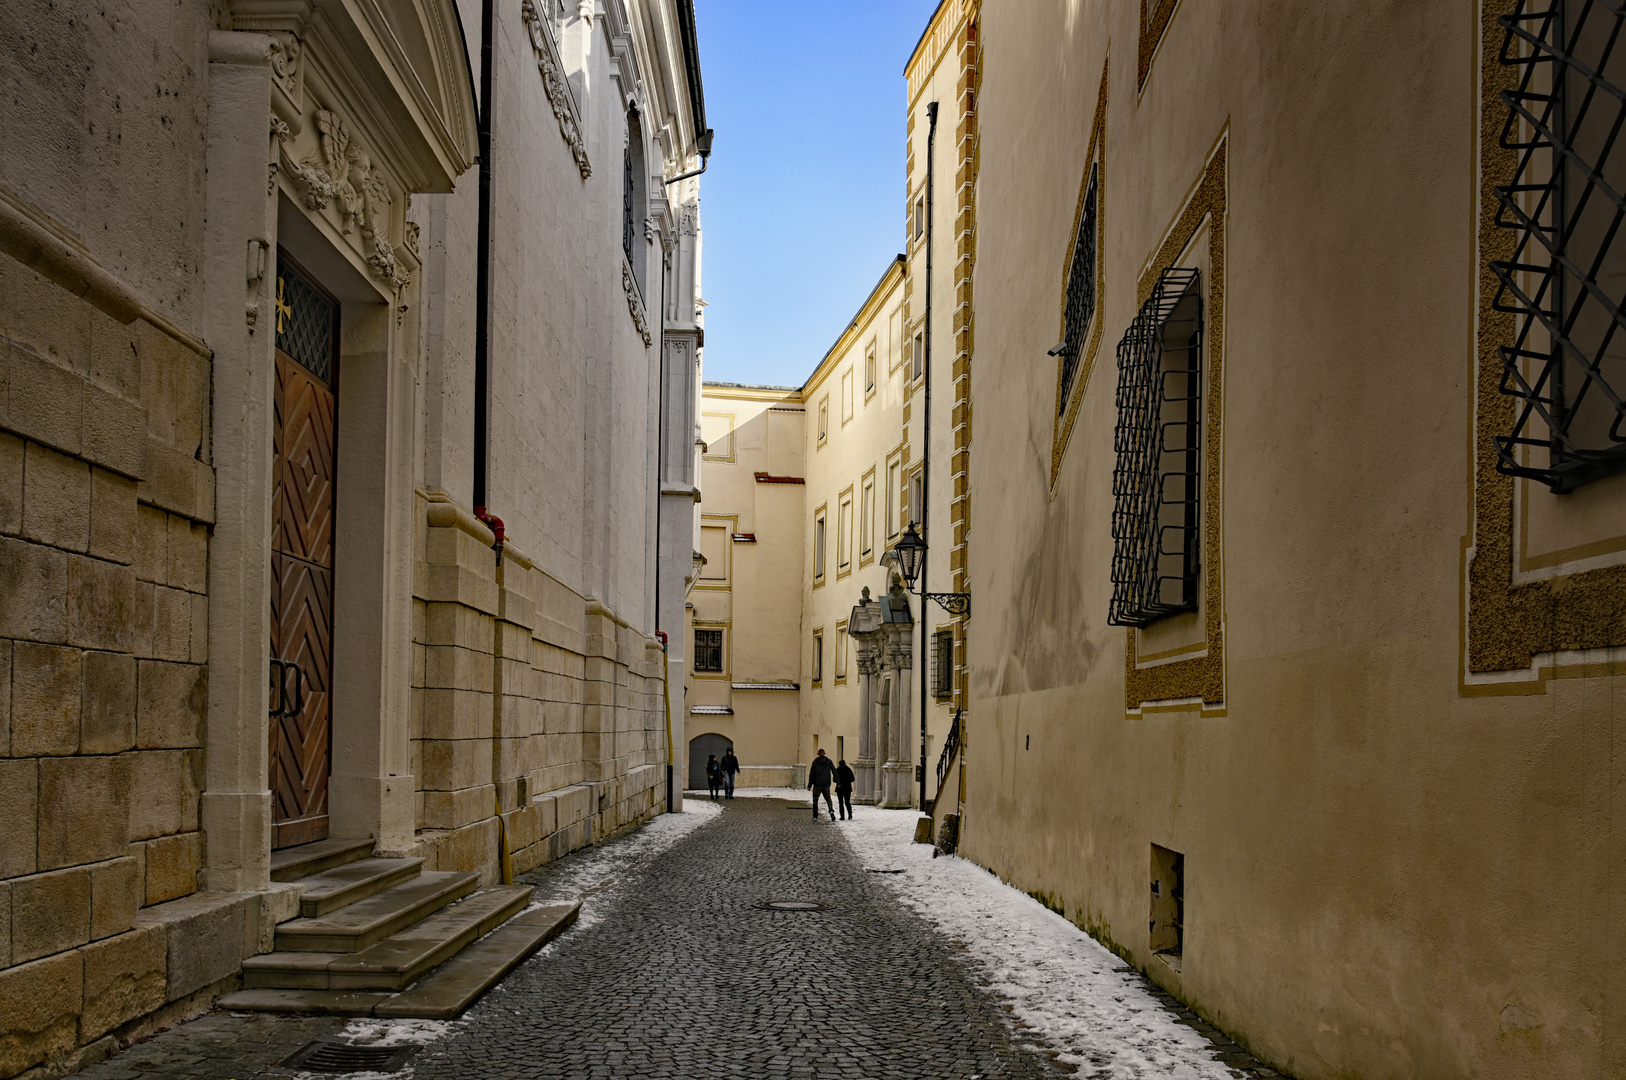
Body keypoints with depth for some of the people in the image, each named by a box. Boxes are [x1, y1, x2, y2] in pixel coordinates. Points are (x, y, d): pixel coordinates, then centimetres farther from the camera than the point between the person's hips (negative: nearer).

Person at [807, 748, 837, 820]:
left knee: (815, 800, 14)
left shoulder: (815, 762, -2)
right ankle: (831, 811, -13)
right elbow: (834, 772, -2)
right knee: (828, 799, 14)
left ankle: (815, 816, 12)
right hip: (826, 785, 1)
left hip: (817, 785, -1)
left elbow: (811, 774, -2)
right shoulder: (829, 761, 1)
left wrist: (809, 785, 1)